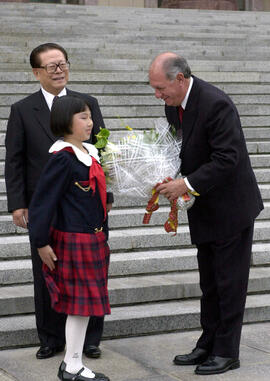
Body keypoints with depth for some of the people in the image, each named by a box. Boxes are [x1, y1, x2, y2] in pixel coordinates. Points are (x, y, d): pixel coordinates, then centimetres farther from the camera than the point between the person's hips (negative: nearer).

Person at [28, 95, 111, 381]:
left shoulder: (89, 153, 10)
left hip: (92, 239, 8)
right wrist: (41, 242, -14)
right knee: (81, 303, -2)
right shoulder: (62, 158, -16)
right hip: (73, 240, -8)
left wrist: (101, 237, 16)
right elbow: (42, 201, -15)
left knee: (83, 304, 12)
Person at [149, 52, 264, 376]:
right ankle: (208, 345, 25)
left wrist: (187, 184, -27)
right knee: (209, 283, 15)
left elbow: (227, 159, -27)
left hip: (231, 206, -8)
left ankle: (227, 352, 11)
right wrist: (169, 178, -4)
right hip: (205, 209, 8)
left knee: (230, 282, 2)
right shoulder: (173, 104, 2)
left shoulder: (216, 104, -25)